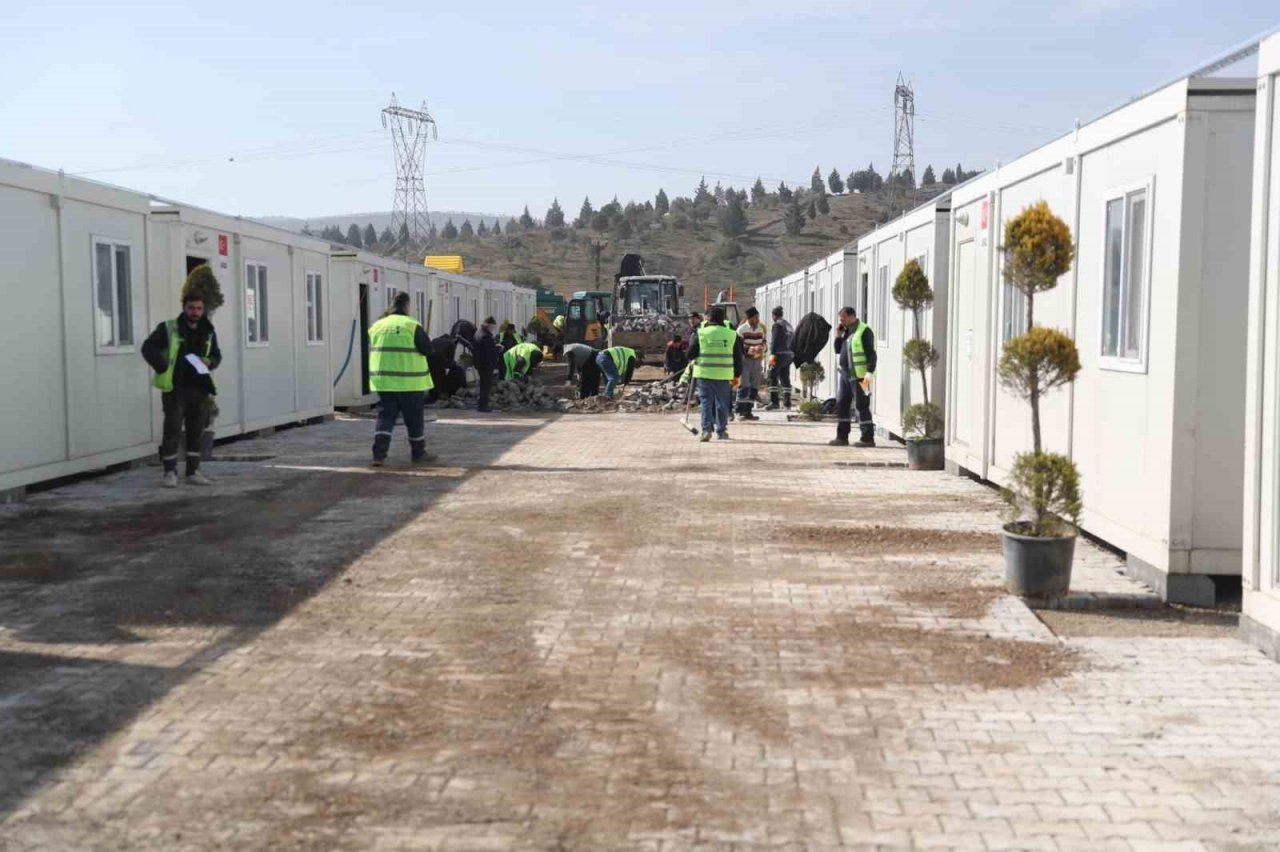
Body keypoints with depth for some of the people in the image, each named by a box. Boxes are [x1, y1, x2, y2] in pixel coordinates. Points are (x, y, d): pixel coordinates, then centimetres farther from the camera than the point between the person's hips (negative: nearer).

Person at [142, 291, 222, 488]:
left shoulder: (209, 332, 10)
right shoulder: (168, 328, -4)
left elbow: (217, 355, 21)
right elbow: (148, 348, -6)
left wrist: (209, 362, -2)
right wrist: (164, 368, -16)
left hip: (200, 389, 5)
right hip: (175, 389, -5)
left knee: (196, 432, 9)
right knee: (172, 431, -3)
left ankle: (193, 471, 17)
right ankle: (170, 472, 4)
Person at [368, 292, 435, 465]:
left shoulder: (377, 326, 8)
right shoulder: (412, 325, -9)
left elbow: (372, 353, 14)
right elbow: (427, 349, -9)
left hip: (383, 380, 4)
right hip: (409, 381, -4)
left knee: (385, 416, 6)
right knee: (414, 418, 8)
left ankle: (379, 454, -6)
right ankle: (418, 453, 19)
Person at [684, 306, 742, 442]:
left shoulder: (701, 333, -4)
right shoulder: (732, 334, 3)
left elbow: (691, 353, 1)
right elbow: (738, 357, 7)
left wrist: (693, 360, 23)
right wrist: (736, 375, 15)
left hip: (704, 373, -1)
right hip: (724, 375, 1)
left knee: (706, 402, 4)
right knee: (722, 403, 12)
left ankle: (706, 430, -7)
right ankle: (721, 431, 17)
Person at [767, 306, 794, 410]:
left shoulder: (776, 325, -8)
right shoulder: (789, 325, 18)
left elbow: (775, 340, -18)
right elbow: (793, 339, 19)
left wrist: (772, 354, -23)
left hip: (779, 354, -8)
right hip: (789, 354, 8)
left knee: (772, 378, -8)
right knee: (785, 378, 15)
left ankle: (774, 401, -16)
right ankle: (787, 402, 17)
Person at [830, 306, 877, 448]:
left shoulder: (864, 331, -11)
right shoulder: (847, 331, 16)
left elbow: (871, 354, -15)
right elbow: (838, 350, 20)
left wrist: (869, 372, -23)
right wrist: (838, 335, 6)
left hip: (859, 376, -9)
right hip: (845, 375, 9)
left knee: (862, 406, -6)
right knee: (841, 405, 11)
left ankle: (868, 438, -1)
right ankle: (842, 437, 18)